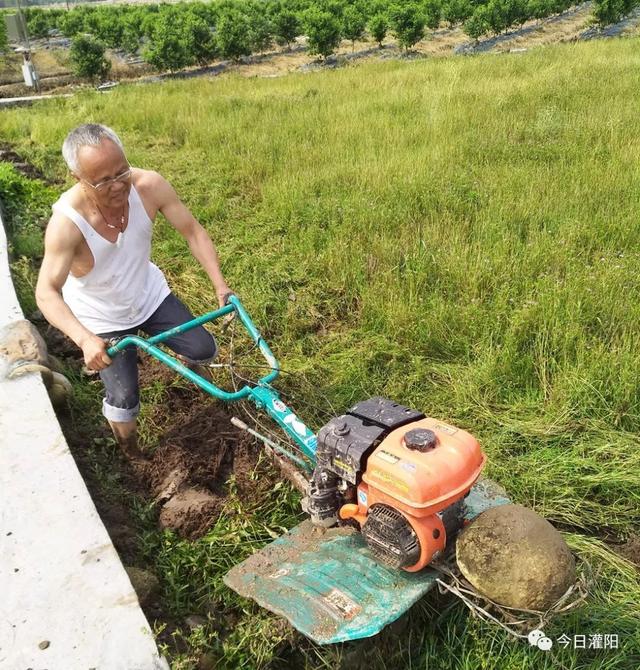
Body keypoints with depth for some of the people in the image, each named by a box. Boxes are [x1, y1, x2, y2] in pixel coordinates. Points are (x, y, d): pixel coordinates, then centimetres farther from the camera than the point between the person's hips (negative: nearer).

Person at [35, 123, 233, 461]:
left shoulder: (149, 185, -26)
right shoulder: (66, 221, -34)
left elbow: (193, 231, -16)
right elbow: (47, 292, -33)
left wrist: (220, 286, -23)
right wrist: (84, 340, -48)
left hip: (149, 295, 3)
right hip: (102, 320, -3)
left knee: (204, 350, 4)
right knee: (124, 399, 0)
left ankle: (189, 362, 44)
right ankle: (131, 456, 34)